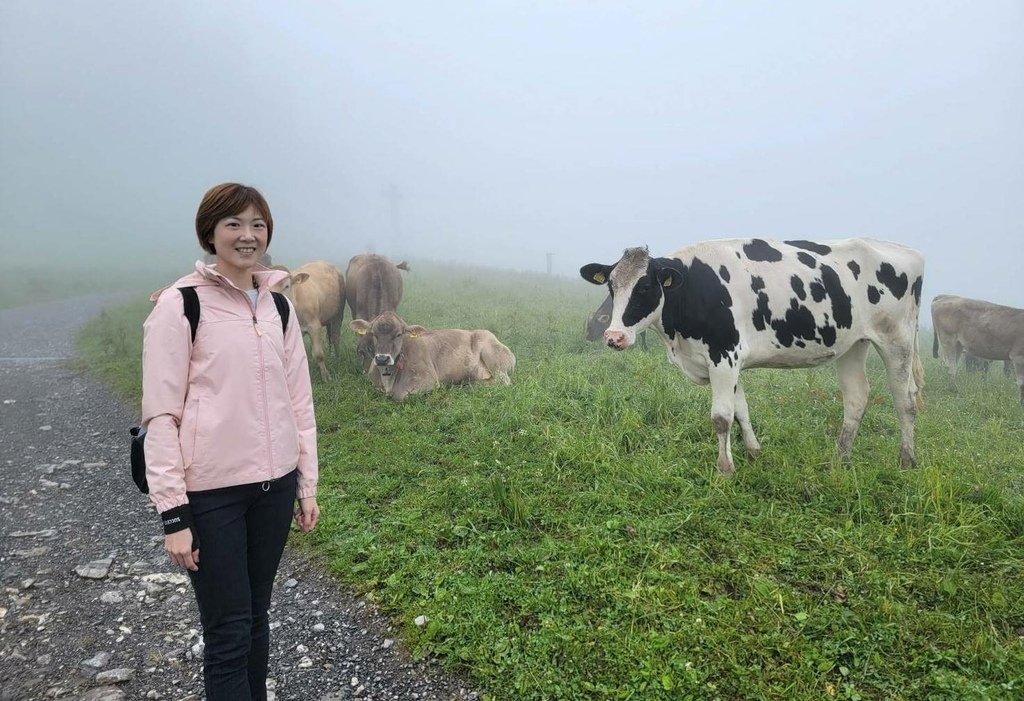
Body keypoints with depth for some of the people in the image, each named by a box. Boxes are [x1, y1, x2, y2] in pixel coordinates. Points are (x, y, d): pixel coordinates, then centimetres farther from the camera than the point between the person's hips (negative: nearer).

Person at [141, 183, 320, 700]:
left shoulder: (277, 306, 8)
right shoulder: (180, 305, -7)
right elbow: (160, 413, -9)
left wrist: (308, 485, 10)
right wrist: (173, 513, -12)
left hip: (274, 484, 5)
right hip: (210, 491, -5)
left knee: (256, 617, 16)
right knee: (229, 633, 3)